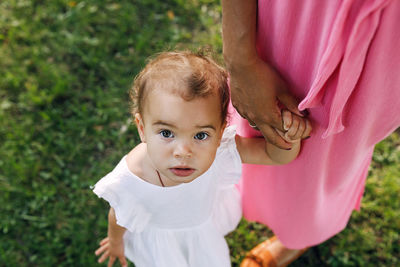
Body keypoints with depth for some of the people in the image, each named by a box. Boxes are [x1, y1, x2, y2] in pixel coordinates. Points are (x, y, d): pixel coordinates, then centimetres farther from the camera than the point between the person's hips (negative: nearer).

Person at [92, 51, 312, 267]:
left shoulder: (220, 150, -40)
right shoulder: (126, 182, -42)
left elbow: (276, 155, -27)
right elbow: (119, 217, -18)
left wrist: (289, 137, -50)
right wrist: (116, 241, 4)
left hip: (207, 217, 2)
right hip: (159, 235, -2)